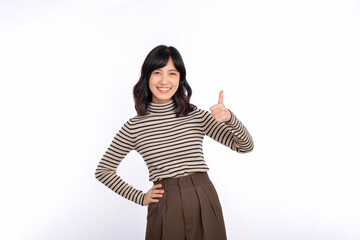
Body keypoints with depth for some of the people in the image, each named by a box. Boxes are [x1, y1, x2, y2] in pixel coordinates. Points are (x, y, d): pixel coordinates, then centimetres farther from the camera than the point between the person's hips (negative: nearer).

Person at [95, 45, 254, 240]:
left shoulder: (197, 116, 1)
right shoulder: (134, 127, -1)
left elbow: (245, 146, -2)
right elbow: (103, 171, 8)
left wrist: (229, 118, -21)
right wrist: (140, 198, 3)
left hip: (204, 204, 1)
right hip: (165, 209, -1)